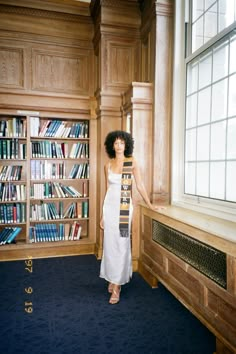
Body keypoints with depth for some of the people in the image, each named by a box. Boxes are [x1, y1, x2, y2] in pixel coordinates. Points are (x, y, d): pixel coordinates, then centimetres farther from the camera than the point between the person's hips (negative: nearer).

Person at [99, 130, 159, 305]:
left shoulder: (132, 162, -3)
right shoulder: (108, 165, 6)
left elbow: (140, 185, 1)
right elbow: (108, 189, 10)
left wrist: (150, 204, 2)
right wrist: (103, 215, 12)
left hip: (124, 207, -3)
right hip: (110, 206, 3)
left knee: (121, 244, -1)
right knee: (110, 244, 9)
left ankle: (117, 286, 10)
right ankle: (112, 278, 28)